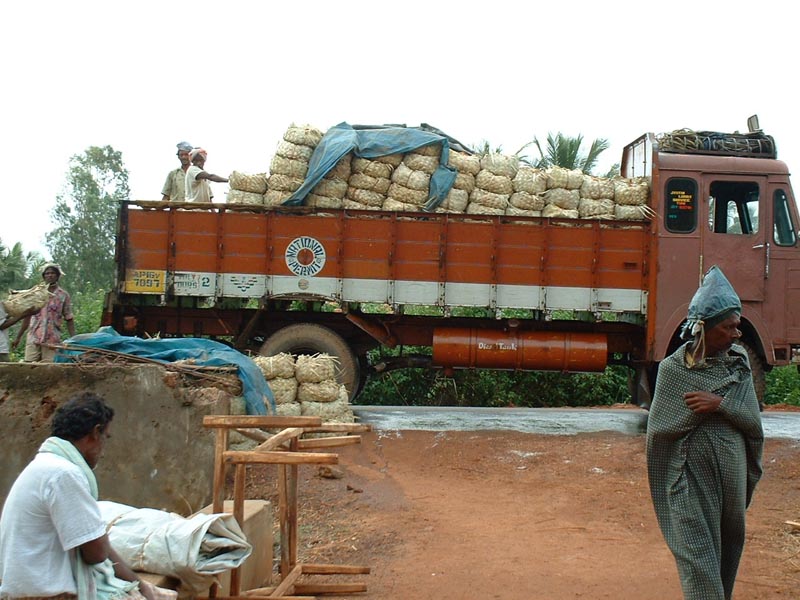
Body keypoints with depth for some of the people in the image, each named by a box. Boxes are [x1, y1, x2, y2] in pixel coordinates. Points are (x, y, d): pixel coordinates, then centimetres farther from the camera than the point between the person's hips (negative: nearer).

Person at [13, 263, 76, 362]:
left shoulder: (63, 295, 6)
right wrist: (18, 337, 14)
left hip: (52, 341, -2)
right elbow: (27, 317, 15)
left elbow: (69, 319, 5)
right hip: (33, 338, 2)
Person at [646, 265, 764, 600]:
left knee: (728, 547, 16)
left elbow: (753, 421, -2)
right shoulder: (674, 368, -8)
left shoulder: (739, 362, 3)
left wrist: (720, 404, -16)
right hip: (692, 476, -5)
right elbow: (660, 428, -8)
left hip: (731, 472, 5)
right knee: (699, 553, -6)